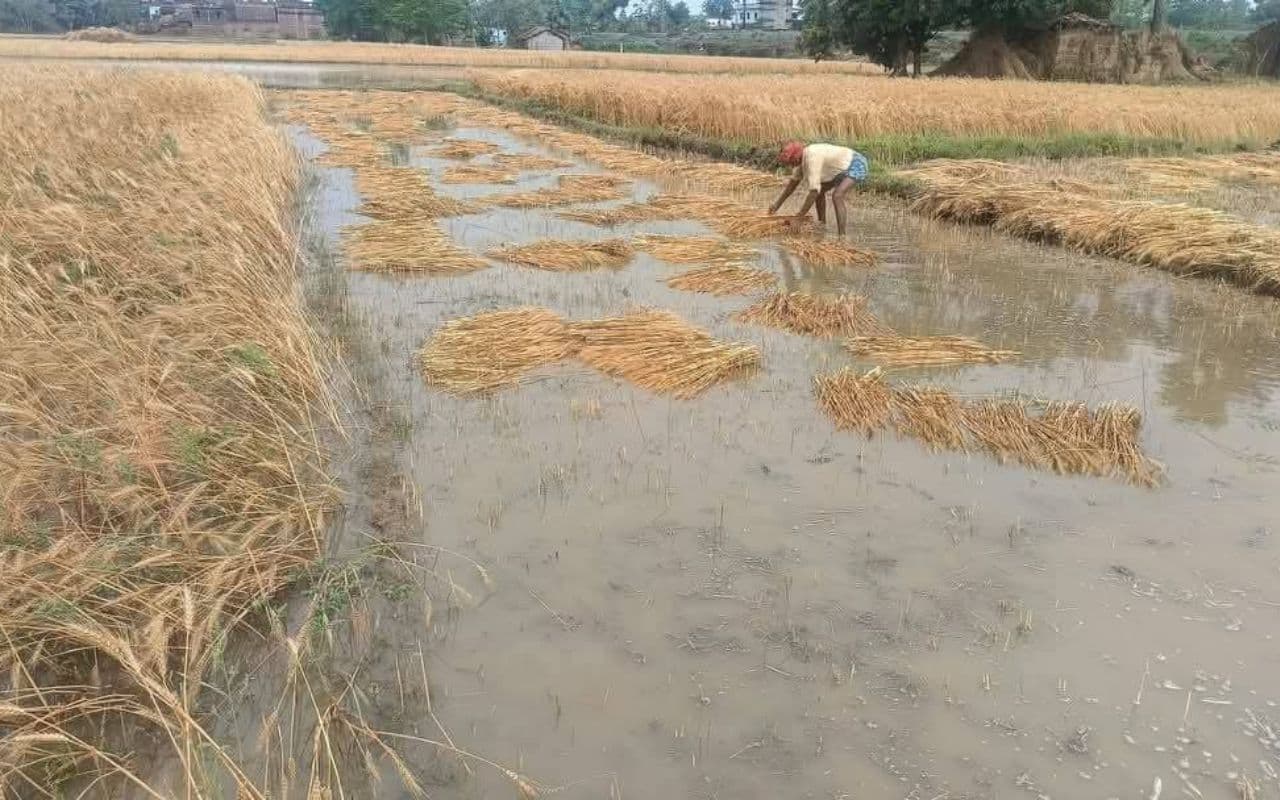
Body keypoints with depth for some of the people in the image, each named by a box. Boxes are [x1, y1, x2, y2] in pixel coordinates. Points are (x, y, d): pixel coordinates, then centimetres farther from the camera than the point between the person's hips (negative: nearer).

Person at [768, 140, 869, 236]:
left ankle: (842, 237, -29)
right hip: (845, 166, 10)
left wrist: (799, 217, -28)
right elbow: (794, 181, 11)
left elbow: (813, 191, -33)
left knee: (837, 195, -28)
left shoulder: (812, 159, -32)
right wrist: (777, 205, 13)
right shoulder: (803, 157, -2)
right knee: (820, 190, 17)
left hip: (856, 165, -10)